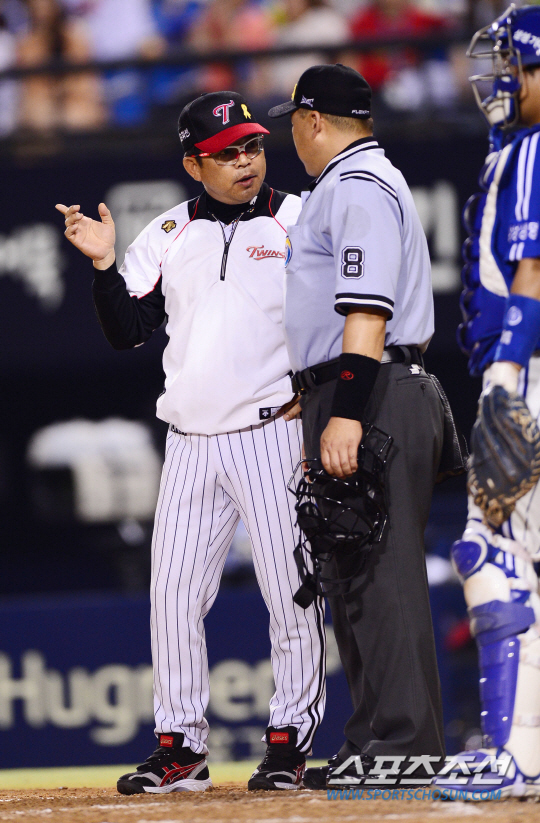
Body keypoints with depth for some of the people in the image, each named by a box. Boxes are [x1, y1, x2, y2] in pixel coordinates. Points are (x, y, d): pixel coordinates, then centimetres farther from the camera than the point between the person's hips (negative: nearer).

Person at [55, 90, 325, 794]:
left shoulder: (300, 222, 0)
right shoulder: (167, 235, 12)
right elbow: (127, 332, 11)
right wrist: (104, 265, -4)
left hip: (273, 437, -4)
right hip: (190, 445, 4)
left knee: (290, 592, -4)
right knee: (174, 595, 3)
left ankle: (291, 738, 4)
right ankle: (181, 748, 10)